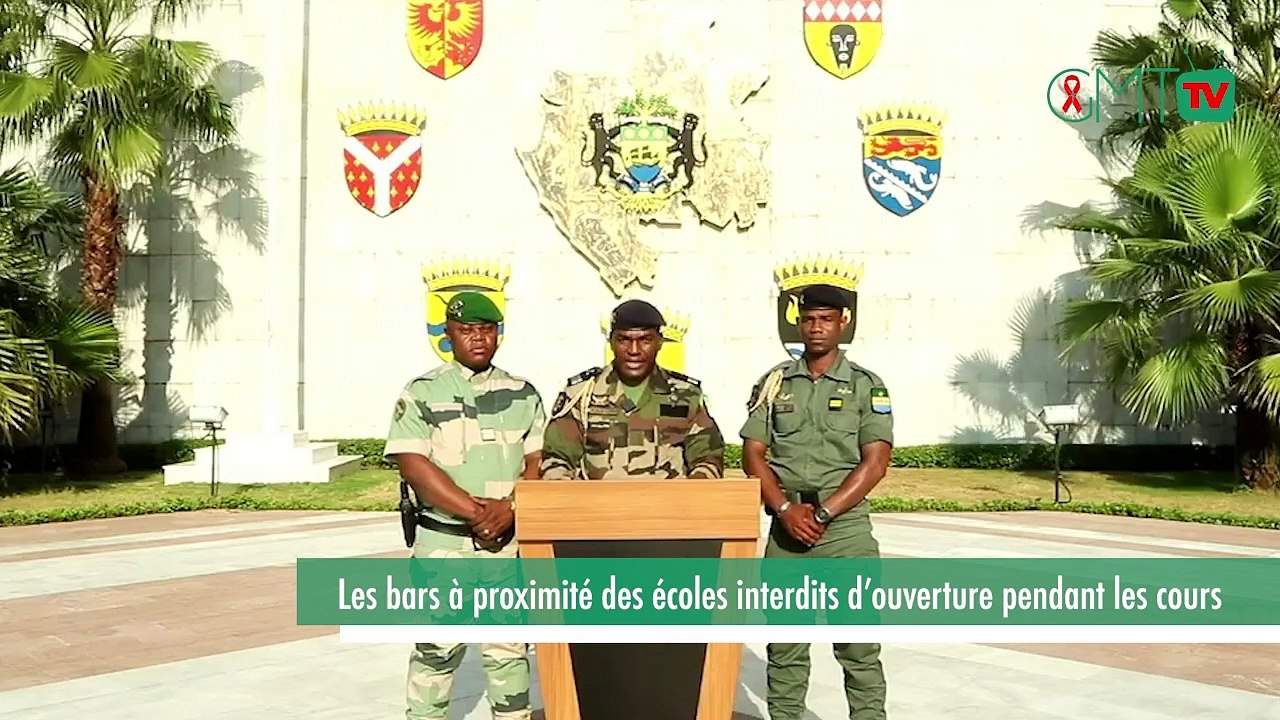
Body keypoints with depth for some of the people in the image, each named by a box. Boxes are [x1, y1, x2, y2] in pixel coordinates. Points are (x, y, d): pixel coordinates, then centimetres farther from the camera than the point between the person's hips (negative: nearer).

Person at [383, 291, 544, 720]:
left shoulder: (524, 395, 10)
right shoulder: (422, 394, 1)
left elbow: (538, 462, 6)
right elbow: (414, 466, -8)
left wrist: (509, 508, -12)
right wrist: (475, 510, -14)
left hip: (508, 542, 2)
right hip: (442, 541, -2)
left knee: (509, 647, 6)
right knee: (437, 648, 2)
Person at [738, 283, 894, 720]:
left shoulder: (866, 386, 3)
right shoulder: (775, 382, 8)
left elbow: (874, 463, -5)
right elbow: (752, 454, 4)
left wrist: (822, 513, -12)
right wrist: (786, 509, -10)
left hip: (847, 530, -2)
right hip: (786, 530, 2)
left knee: (859, 643, 1)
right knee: (784, 642, 8)